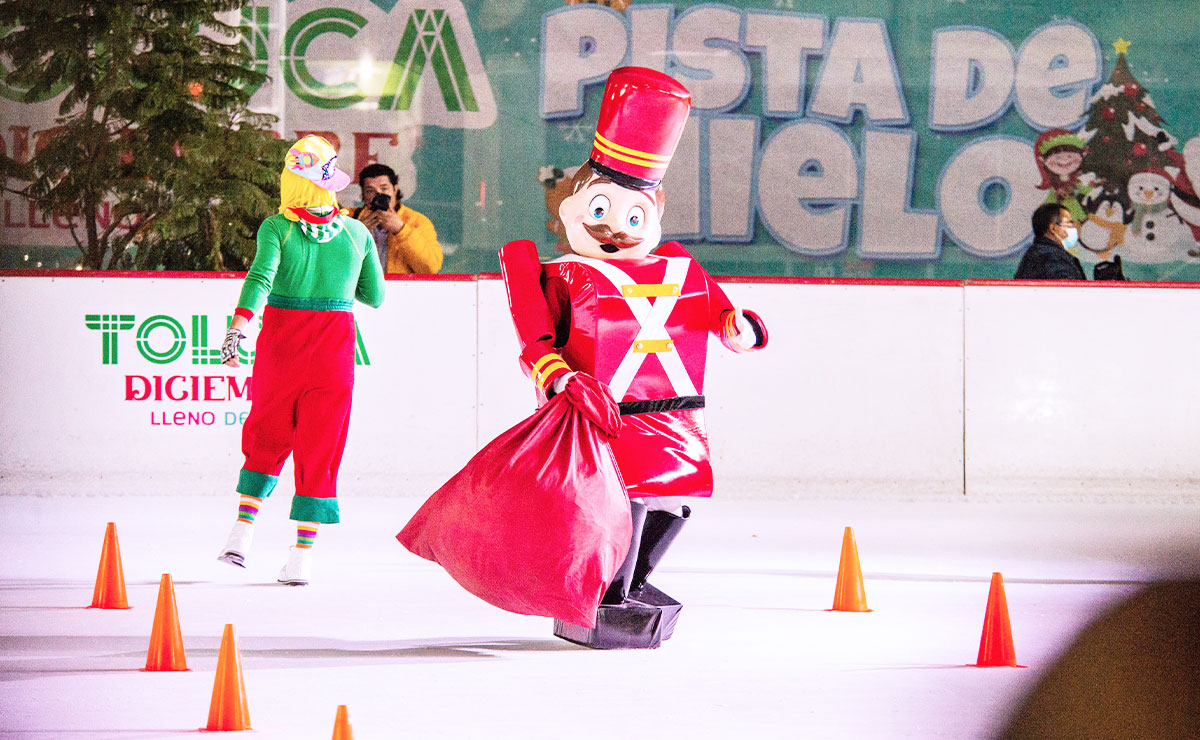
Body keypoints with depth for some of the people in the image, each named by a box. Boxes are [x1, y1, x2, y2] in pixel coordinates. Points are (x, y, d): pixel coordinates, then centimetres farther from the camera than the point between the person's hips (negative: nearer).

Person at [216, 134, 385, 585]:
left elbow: (261, 276, -22)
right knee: (319, 451, 5)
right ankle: (302, 557, 0)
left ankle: (242, 532, 10)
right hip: (334, 345, 1)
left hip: (281, 343, -1)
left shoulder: (277, 228, -6)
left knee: (266, 438, 19)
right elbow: (375, 296, 11)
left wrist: (237, 329, -28)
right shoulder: (357, 234, 1)